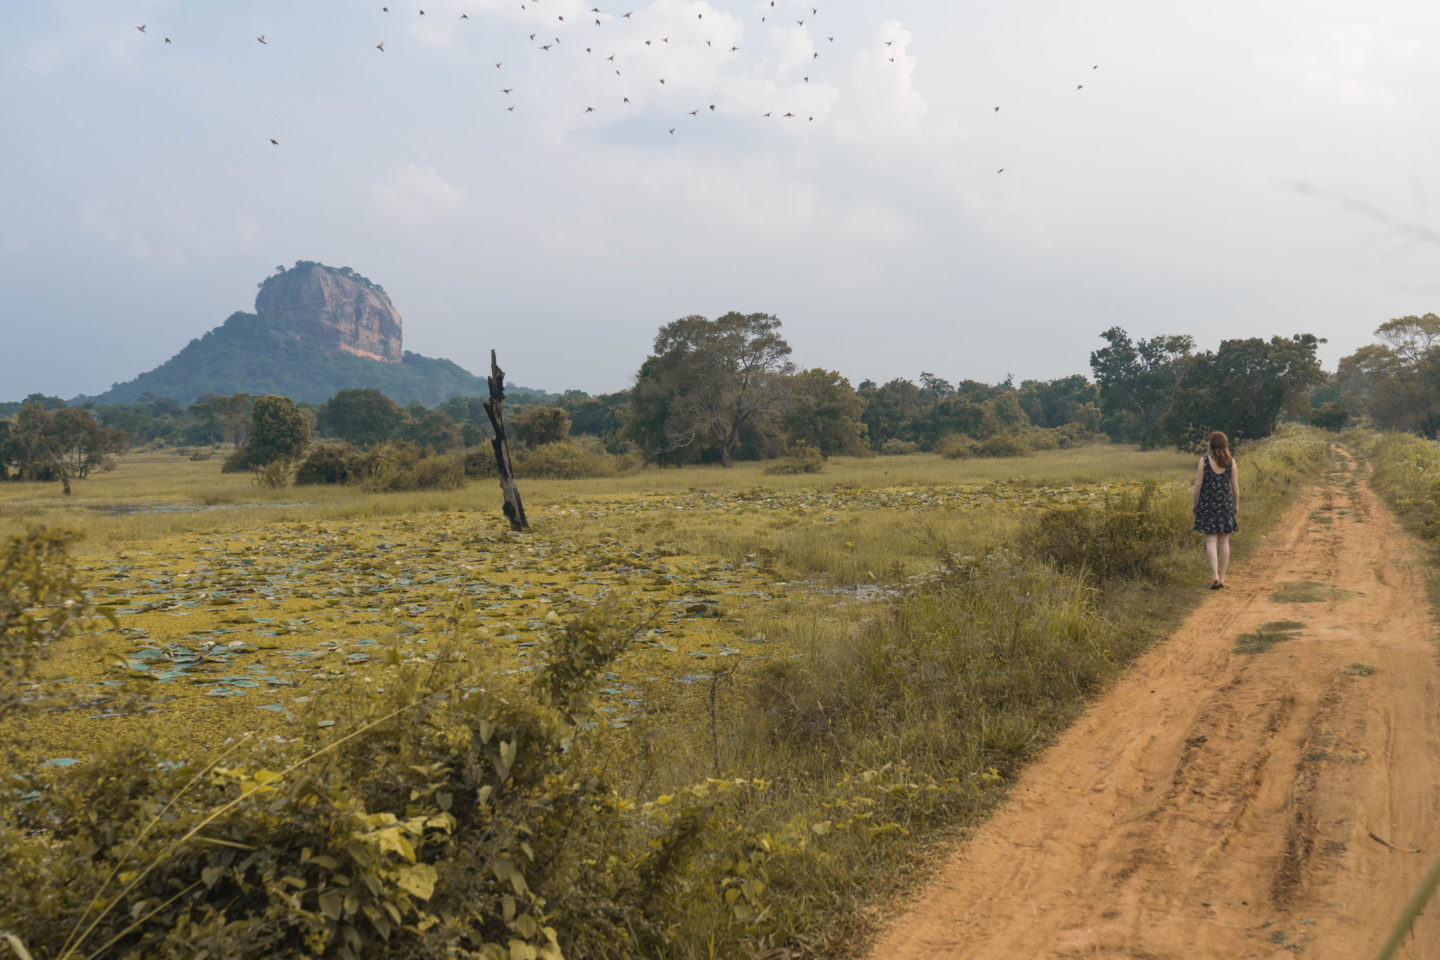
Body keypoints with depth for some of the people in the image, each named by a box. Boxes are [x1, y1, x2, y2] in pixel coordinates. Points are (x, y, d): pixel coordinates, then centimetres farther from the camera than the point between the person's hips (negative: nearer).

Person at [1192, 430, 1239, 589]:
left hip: (1207, 504, -2)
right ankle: (1222, 577, 12)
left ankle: (1214, 575, -17)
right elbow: (1235, 485, 0)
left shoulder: (1204, 460, -8)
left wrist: (1193, 503, 3)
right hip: (1225, 504, 2)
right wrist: (1237, 505, 10)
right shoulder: (1230, 461, -2)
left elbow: (1198, 483, -7)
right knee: (1224, 541, 9)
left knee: (1211, 540, 0)